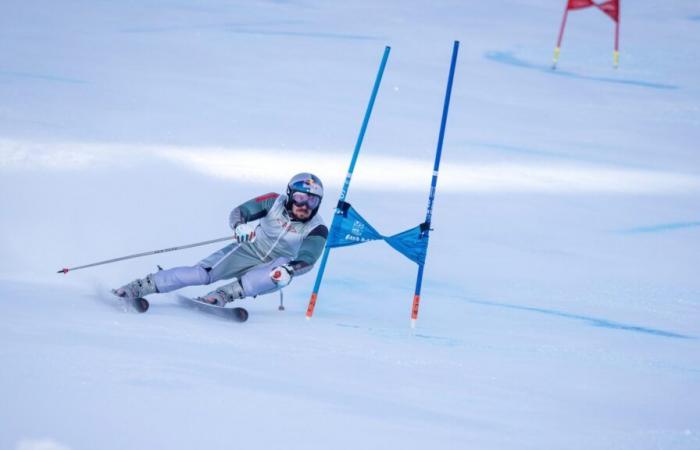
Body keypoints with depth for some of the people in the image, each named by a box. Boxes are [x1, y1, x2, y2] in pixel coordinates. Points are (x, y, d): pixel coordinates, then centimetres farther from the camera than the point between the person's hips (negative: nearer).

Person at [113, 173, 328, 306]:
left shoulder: (317, 231, -14)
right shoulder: (275, 202, -10)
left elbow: (306, 259, -26)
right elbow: (238, 212, -6)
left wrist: (289, 268, -48)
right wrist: (240, 226, -30)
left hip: (271, 268, -1)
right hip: (249, 250, 1)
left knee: (282, 274, -38)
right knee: (202, 273, -23)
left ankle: (221, 296, -43)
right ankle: (141, 286, -19)